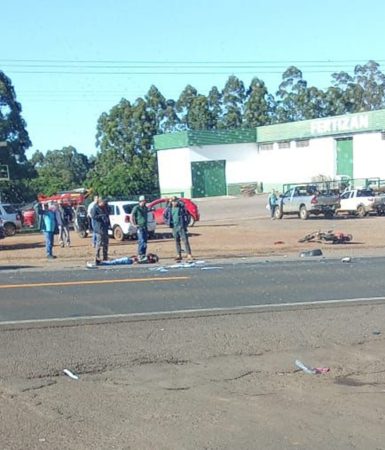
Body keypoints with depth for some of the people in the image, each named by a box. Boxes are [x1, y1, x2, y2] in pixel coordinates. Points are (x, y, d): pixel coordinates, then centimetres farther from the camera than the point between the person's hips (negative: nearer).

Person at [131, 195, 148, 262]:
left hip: (145, 227, 7)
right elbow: (132, 216, -13)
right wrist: (134, 224, -15)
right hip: (140, 227, -7)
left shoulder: (146, 208, 14)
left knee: (145, 242, 8)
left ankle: (143, 255, 15)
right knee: (141, 241, -15)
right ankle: (140, 255, -13)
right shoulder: (136, 208, -8)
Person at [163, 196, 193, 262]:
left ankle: (189, 255, -8)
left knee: (185, 241, -7)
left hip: (182, 227, -3)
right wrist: (168, 223, 6)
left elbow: (186, 216, -2)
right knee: (177, 242, 9)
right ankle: (178, 255, 16)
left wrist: (186, 224, -8)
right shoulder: (169, 208, 4)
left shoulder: (181, 207, -4)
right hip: (174, 227, 3)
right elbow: (164, 216, 14)